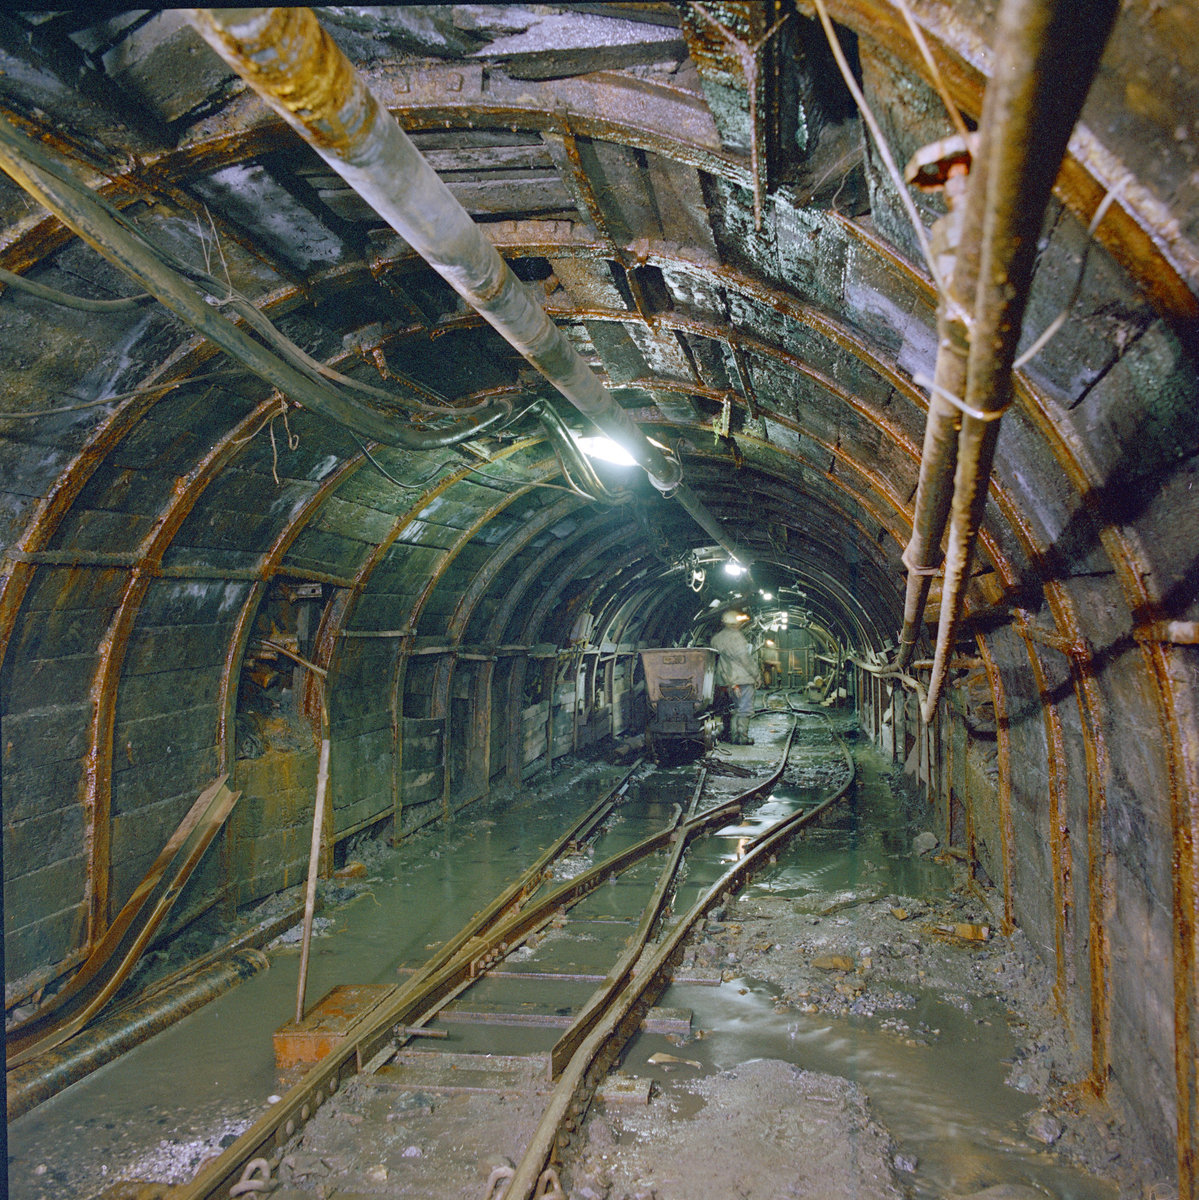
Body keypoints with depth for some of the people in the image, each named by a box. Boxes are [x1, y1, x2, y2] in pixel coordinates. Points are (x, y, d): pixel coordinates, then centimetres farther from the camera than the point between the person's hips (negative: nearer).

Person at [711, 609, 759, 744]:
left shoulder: (716, 638, 12)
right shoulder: (735, 636, -14)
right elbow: (744, 658, -15)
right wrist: (755, 674, -5)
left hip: (730, 681, 8)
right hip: (743, 678, -8)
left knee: (738, 708, 18)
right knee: (745, 709, -3)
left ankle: (735, 736, 18)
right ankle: (742, 737, -5)